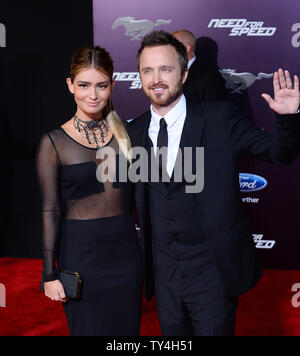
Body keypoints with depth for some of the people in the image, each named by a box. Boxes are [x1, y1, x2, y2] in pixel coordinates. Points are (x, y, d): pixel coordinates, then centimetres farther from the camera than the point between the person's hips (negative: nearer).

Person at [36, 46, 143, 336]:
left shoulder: (124, 132, 4)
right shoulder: (54, 142, -5)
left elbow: (135, 196, 10)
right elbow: (51, 211, -4)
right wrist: (49, 273, -5)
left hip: (125, 248, 3)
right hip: (80, 253, -3)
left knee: (126, 329, 12)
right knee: (88, 328, 7)